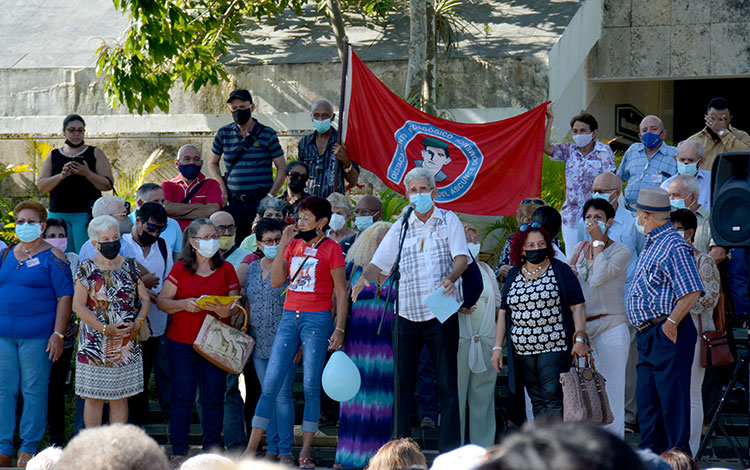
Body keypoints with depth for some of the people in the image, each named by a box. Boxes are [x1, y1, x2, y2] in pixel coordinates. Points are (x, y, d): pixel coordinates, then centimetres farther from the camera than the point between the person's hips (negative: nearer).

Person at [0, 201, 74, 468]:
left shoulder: (52, 257, -2)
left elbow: (65, 296, -5)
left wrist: (58, 334, -12)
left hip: (37, 335, -5)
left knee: (34, 390, -1)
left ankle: (29, 448, 6)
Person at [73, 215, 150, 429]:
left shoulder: (129, 266, 9)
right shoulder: (87, 268, -1)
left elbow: (145, 298, 10)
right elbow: (78, 306, -6)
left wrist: (137, 323, -10)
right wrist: (105, 328, -16)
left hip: (126, 343, 3)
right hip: (95, 342, -3)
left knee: (120, 397, 5)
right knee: (94, 397, -1)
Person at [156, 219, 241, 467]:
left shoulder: (226, 269, 8)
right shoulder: (180, 269, 5)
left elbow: (236, 306, 8)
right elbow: (161, 301, 3)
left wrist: (225, 311, -14)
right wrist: (185, 304, -14)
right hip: (181, 341, -1)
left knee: (213, 396, 0)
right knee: (182, 396, -1)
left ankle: (212, 449, 10)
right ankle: (179, 451, 5)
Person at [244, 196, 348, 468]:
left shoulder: (331, 249, -1)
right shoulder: (294, 244, 13)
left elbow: (341, 292, -2)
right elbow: (276, 282, 7)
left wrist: (339, 329, -9)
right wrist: (283, 245, 0)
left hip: (317, 319, -4)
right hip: (290, 317, 5)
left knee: (311, 386, -3)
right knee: (270, 384, 0)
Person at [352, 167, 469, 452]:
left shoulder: (449, 221, 5)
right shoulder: (401, 227, 13)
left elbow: (462, 257, -7)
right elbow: (379, 262, 10)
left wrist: (451, 278, -28)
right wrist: (364, 279, -12)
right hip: (406, 312, 3)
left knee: (447, 383, -3)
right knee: (402, 381, 1)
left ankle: (449, 450, -2)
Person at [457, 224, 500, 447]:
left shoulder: (486, 269, 19)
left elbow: (498, 303, 23)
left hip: (486, 341, 5)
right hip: (458, 340, -5)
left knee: (483, 393, 5)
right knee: (456, 392, -6)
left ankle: (484, 445, 9)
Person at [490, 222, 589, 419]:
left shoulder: (560, 270, 1)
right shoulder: (514, 275, 13)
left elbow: (577, 307, -1)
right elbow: (503, 312, 15)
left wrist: (580, 338, -11)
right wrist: (497, 347, 9)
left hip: (554, 349, -4)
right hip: (523, 350, 4)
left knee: (552, 399, -12)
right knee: (537, 402, 5)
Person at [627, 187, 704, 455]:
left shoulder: (674, 246, -14)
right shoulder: (652, 244, 17)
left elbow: (691, 292, -21)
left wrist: (671, 323, -18)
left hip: (667, 335, -10)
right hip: (647, 336, 10)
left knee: (672, 399, -6)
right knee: (647, 398, 13)